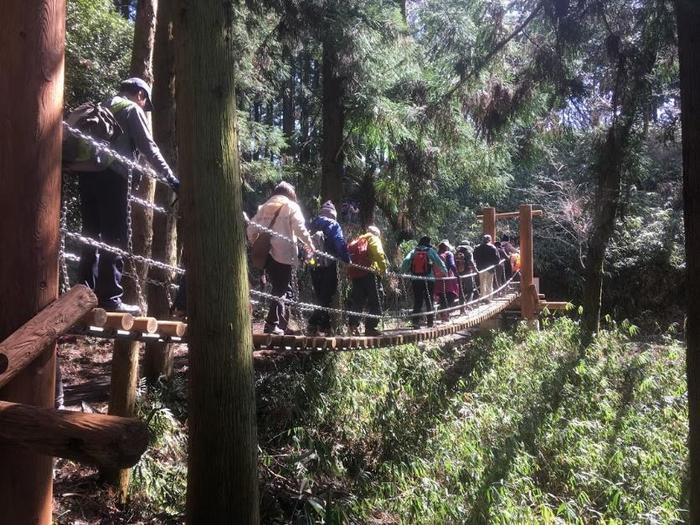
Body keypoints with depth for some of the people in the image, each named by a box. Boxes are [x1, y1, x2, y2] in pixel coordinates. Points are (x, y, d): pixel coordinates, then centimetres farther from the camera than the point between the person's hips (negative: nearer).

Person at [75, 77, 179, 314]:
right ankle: (110, 297, -9)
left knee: (92, 234, 9)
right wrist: (170, 176, -4)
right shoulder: (132, 109, 7)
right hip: (112, 174, -7)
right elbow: (148, 147, -3)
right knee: (114, 237, -7)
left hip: (88, 172, 8)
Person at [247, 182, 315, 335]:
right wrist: (310, 245, 0)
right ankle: (272, 324, -6)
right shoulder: (291, 206, 2)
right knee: (281, 290, 0)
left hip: (266, 253, 6)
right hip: (283, 253, -6)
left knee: (279, 288, 15)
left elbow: (251, 228, 10)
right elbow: (300, 228, -10)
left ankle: (283, 325, 17)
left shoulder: (265, 207, 16)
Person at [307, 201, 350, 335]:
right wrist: (347, 259, -9)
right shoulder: (333, 225, -2)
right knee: (327, 297, -4)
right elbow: (340, 244, -12)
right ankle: (313, 324, -14)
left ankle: (324, 325, 14)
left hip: (313, 265, 6)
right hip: (328, 265, -6)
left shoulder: (312, 224, 14)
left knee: (321, 296, 14)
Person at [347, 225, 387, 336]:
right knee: (375, 301, -1)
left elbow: (349, 253, 19)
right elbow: (379, 254, -9)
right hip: (368, 272, -6)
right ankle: (370, 327, -5)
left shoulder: (357, 240, 26)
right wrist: (383, 269, -4)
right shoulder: (373, 238, 8)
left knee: (357, 301, 11)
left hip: (353, 273, 6)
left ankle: (353, 325, 0)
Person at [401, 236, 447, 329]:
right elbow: (439, 262, 2)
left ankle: (416, 321, -4)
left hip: (416, 280, 2)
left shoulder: (413, 251, 6)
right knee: (429, 301, 10)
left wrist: (403, 272, 5)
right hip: (429, 279, -2)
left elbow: (405, 261, -4)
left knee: (417, 301, 6)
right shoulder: (430, 251, 0)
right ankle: (430, 321, 11)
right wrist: (445, 272, 15)